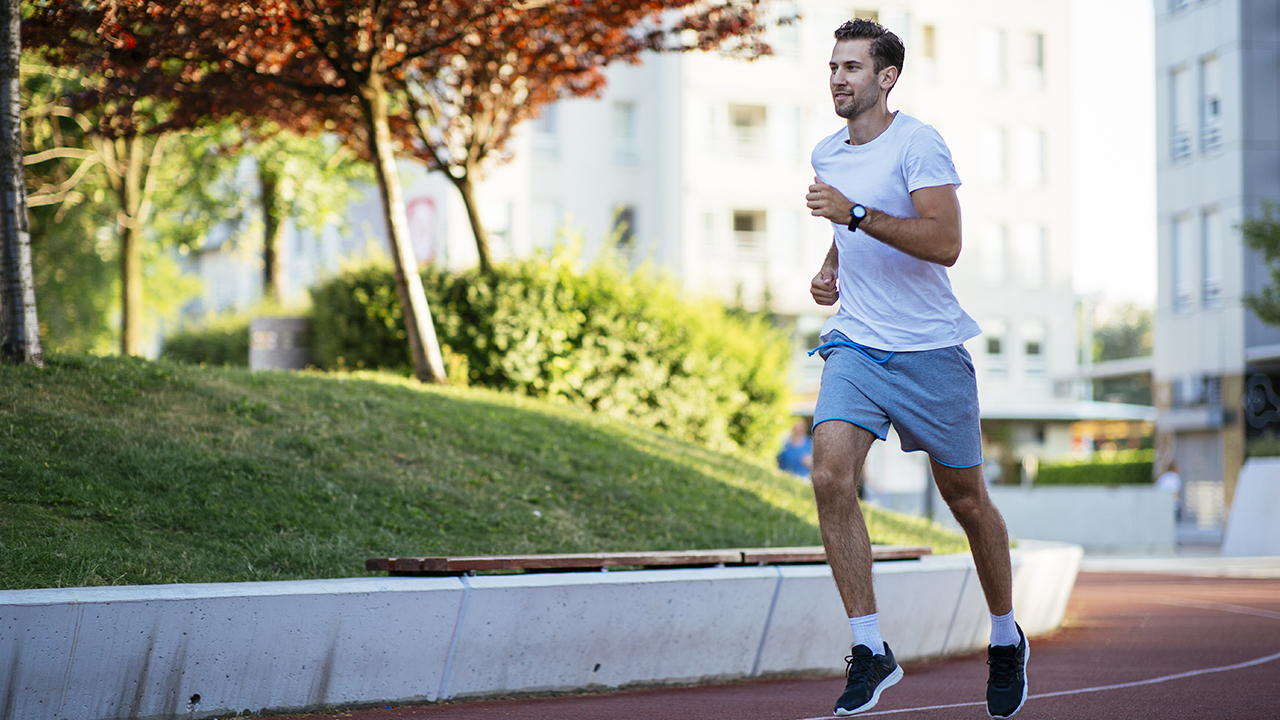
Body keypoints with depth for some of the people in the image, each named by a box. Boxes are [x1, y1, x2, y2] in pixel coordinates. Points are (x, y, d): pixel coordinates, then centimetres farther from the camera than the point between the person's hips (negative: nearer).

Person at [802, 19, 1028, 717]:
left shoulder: (918, 143, -10)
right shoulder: (826, 155, 11)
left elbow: (945, 241, -22)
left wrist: (856, 213, -27)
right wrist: (829, 271, 11)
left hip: (931, 351, -5)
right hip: (854, 345, 5)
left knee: (966, 500, 7)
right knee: (830, 476, -18)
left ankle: (1005, 639, 30)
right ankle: (870, 651, -12)